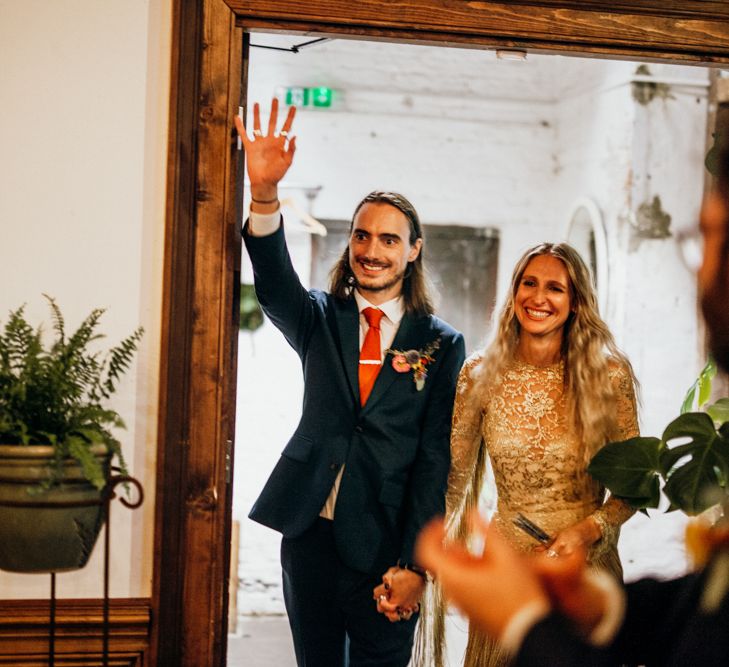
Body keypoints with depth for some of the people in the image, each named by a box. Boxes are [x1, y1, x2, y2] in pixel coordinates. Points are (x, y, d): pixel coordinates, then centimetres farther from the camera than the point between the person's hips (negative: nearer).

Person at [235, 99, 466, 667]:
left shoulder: (442, 345, 0)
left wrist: (412, 565, -11)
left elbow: (435, 459, -4)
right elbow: (275, 283, -15)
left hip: (385, 544, -2)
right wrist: (264, 192, -33)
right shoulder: (322, 320, 6)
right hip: (310, 532, 2)